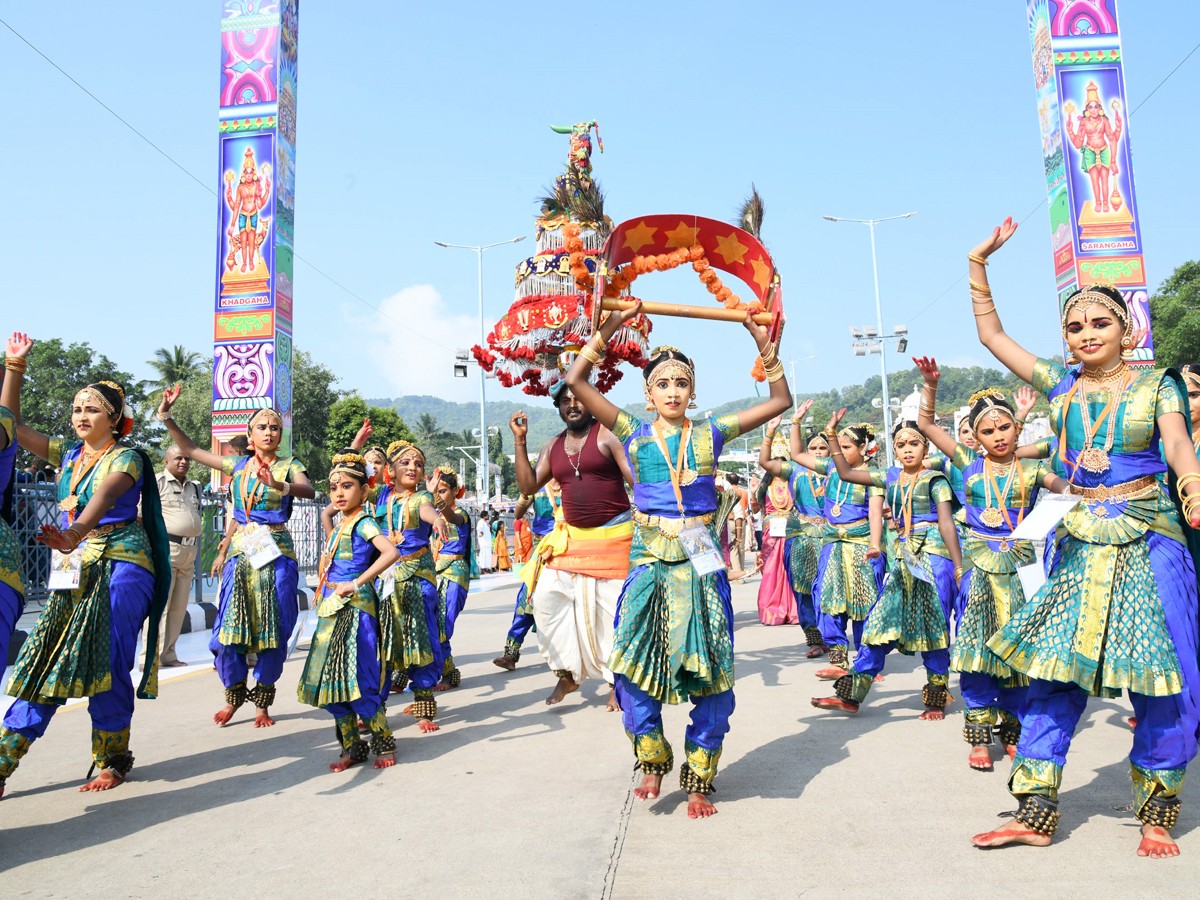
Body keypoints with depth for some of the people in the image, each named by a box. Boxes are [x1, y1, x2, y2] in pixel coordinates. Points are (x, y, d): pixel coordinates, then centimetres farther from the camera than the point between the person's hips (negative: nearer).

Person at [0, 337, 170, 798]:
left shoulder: (126, 458, -6)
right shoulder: (67, 453, 15)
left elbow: (105, 495, -26)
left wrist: (76, 531, -46)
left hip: (118, 565, -6)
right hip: (73, 570, 6)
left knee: (106, 662, -9)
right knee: (42, 661, 1)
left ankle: (114, 760, 6)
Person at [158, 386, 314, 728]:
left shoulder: (288, 465, 1)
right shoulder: (238, 465, 12)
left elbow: (309, 490, -20)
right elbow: (191, 449, 18)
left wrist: (279, 485, -39)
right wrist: (166, 415, 11)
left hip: (275, 552, -3)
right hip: (240, 552, 3)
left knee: (273, 630, 0)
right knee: (229, 628, -2)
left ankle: (263, 702, 15)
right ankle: (234, 694, 19)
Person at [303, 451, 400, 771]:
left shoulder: (363, 522, -9)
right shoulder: (339, 526, 15)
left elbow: (391, 552, -24)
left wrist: (357, 583, -22)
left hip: (354, 608, -9)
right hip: (331, 611, 9)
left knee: (354, 681, -10)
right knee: (330, 684, 8)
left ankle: (384, 742, 7)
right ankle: (352, 747, 19)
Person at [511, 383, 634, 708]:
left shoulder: (608, 434, -5)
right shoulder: (553, 447, 11)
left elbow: (637, 478, -10)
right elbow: (528, 486, 5)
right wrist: (519, 440, 1)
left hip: (613, 536, -5)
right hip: (571, 538, 5)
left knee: (615, 609, -3)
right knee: (547, 596, -4)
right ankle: (567, 673, 11)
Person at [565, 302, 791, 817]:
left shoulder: (710, 433, 6)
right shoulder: (635, 434, 5)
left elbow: (780, 402, 7)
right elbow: (576, 382, -2)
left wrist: (765, 347, 0)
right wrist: (608, 329, -4)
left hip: (701, 562, 0)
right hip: (649, 561, 0)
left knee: (712, 676, 1)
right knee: (633, 666, -6)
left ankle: (698, 780, 17)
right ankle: (653, 761, 18)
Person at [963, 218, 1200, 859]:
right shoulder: (1060, 384, 10)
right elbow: (991, 334, 13)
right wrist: (979, 262, 8)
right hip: (1081, 545, 3)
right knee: (1053, 670, -1)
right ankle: (1036, 811, 5)